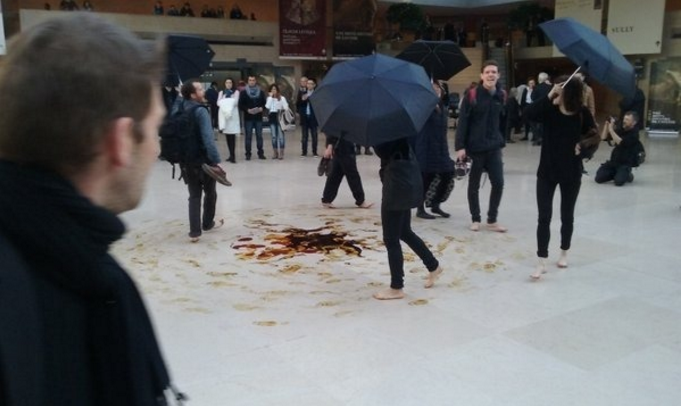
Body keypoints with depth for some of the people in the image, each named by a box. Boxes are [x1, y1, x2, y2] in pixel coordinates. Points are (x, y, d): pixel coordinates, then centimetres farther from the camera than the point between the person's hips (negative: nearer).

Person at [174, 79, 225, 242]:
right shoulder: (200, 111, -19)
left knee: (194, 195, 11)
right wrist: (216, 161, -26)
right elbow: (208, 139, -27)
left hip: (186, 160, 6)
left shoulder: (178, 109, 3)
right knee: (210, 192, 17)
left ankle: (194, 231, 5)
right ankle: (208, 223, 31)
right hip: (204, 159, -6)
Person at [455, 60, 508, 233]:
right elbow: (463, 122, -12)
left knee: (498, 183, 0)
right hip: (475, 147, -4)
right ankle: (475, 219, 21)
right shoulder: (471, 95, -9)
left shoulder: (501, 95, 5)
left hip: (494, 147, 4)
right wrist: (460, 146, -17)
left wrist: (501, 141, 15)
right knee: (474, 185, 7)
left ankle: (492, 220, 14)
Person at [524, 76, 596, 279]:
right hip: (547, 171, 0)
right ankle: (542, 262, 1)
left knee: (567, 215, 14)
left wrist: (583, 147, -13)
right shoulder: (550, 110, -8)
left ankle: (564, 253, 34)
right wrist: (549, 96, -32)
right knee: (544, 216, -3)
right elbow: (529, 113, -27)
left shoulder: (583, 113, -8)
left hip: (572, 172, 0)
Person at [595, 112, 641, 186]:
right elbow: (603, 138, 6)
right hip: (613, 161, 5)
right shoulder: (620, 130, 10)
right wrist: (607, 124, -6)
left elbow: (620, 142, -25)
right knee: (599, 178, -11)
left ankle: (627, 175, 6)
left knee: (619, 181, -28)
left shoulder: (634, 134, -9)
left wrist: (611, 129, -25)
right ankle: (615, 174, 15)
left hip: (625, 164, -5)